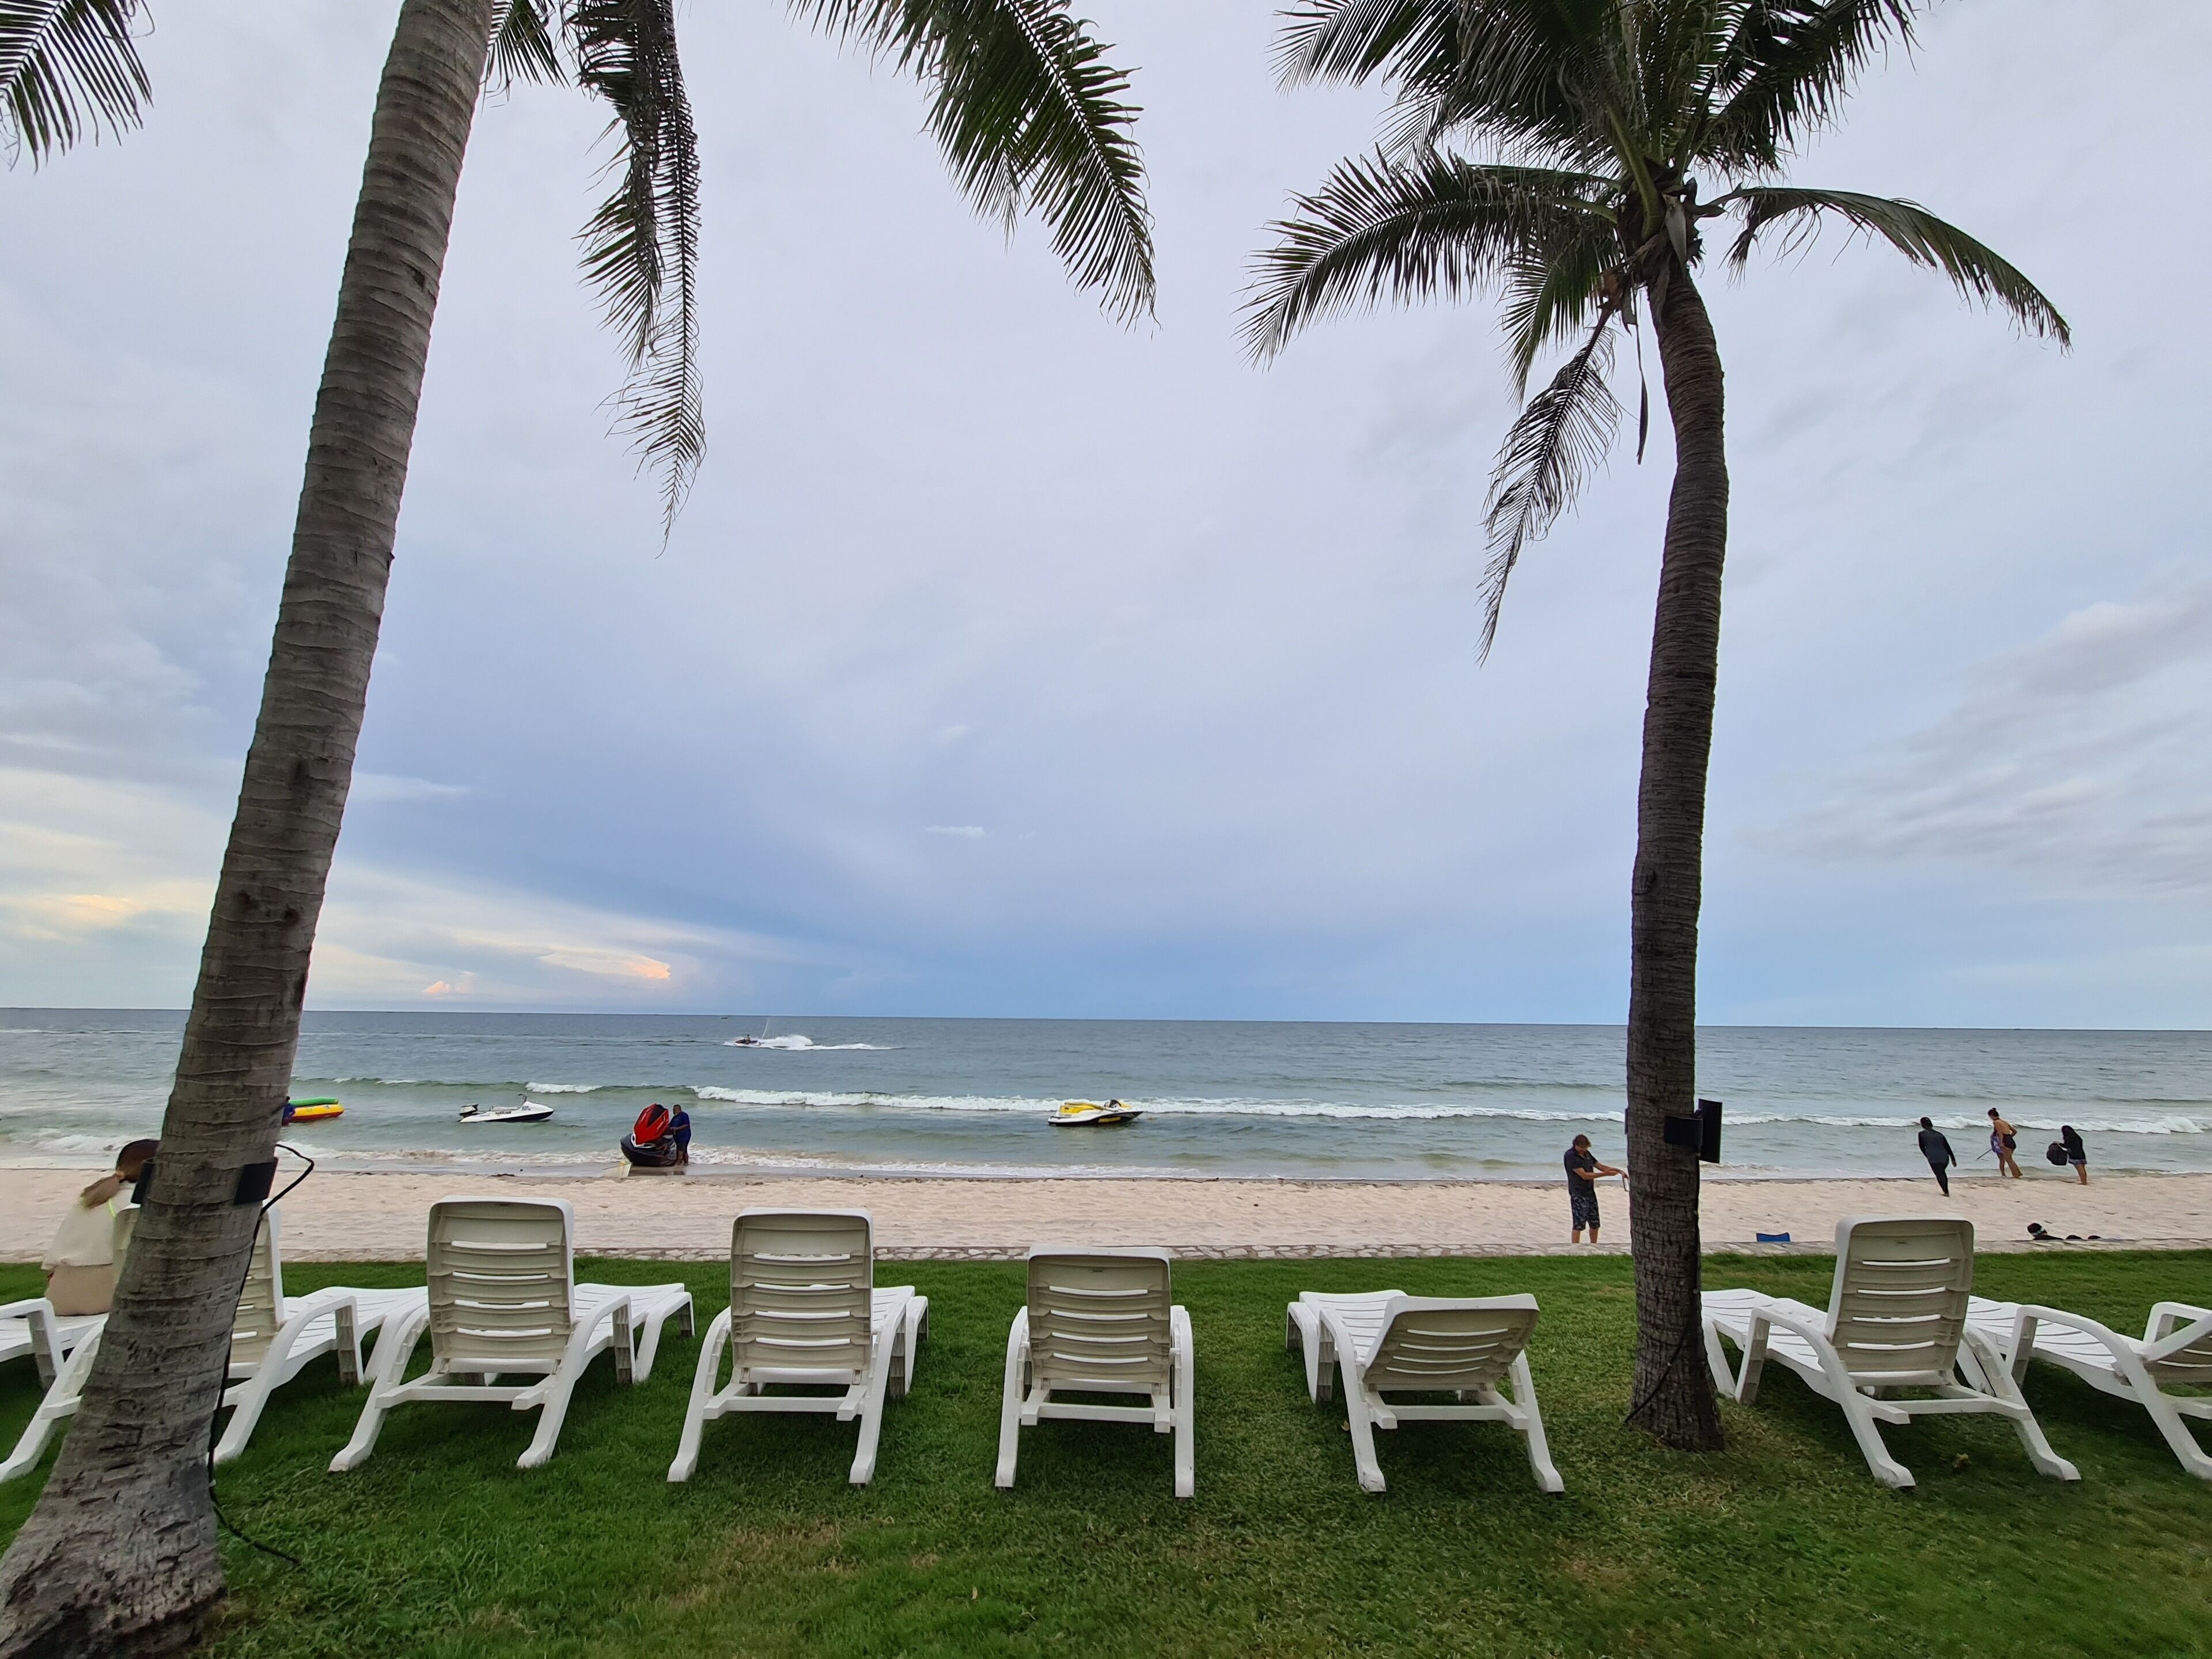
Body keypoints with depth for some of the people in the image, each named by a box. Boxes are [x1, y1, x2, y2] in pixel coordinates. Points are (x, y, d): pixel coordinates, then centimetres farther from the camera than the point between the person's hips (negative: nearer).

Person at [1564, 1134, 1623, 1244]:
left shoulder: (1587, 1153, 9)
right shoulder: (1570, 1156, -17)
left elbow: (1600, 1166, 20)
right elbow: (1584, 1175, -19)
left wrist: (1617, 1170, 9)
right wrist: (1605, 1174, -19)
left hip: (1590, 1192, 8)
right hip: (1578, 1195, -8)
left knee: (1595, 1224, 13)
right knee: (1578, 1225, -7)